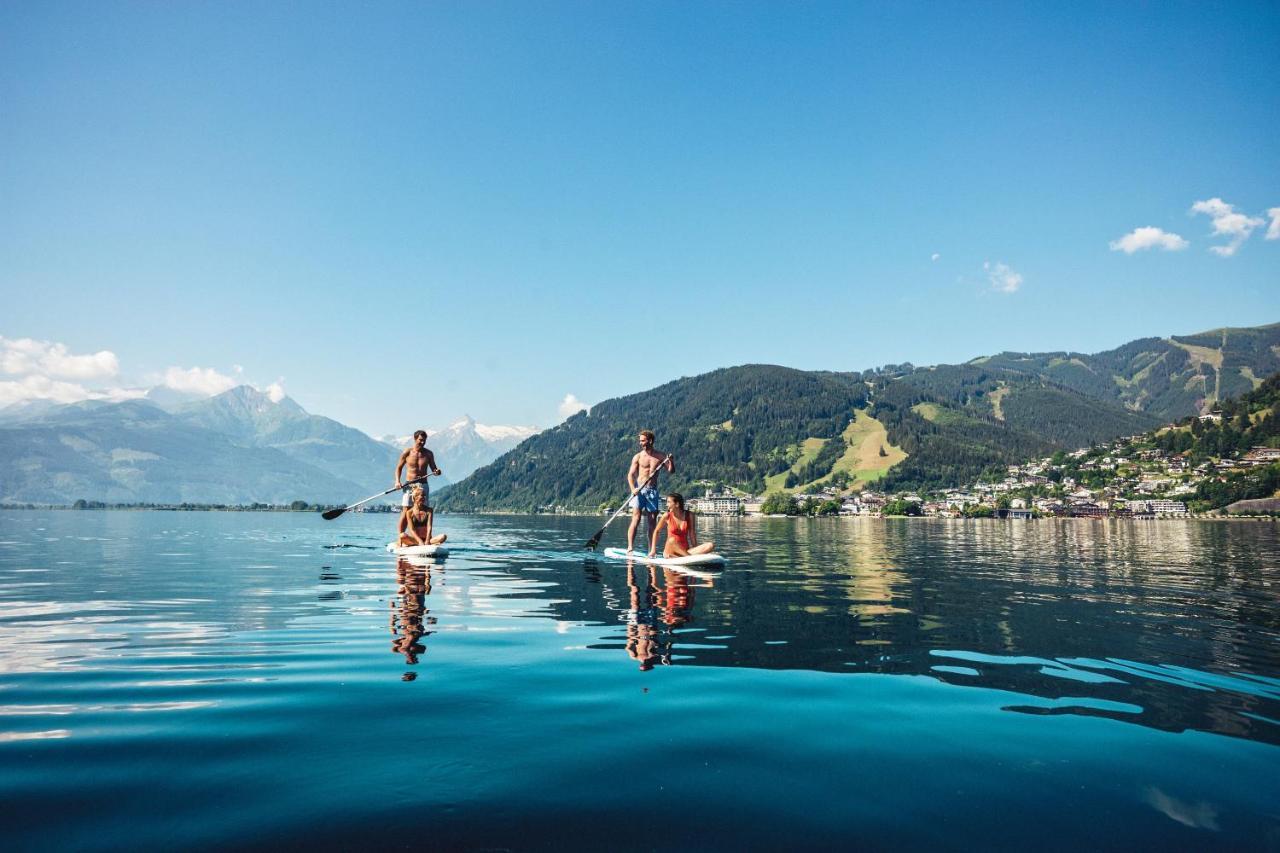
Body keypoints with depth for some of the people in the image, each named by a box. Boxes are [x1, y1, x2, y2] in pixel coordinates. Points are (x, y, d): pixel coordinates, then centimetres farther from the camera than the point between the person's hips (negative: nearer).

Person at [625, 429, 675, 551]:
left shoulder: (661, 456, 7)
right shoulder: (638, 457, 3)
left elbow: (671, 471, 3)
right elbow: (630, 474, -2)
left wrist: (671, 462, -18)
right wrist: (633, 489, -19)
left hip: (652, 491, 2)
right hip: (639, 491, -2)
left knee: (653, 520, 2)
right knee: (636, 519, -12)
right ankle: (630, 548, -15)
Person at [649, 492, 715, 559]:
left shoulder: (689, 516, -1)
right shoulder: (667, 516, -3)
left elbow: (692, 534, 4)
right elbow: (656, 531, 7)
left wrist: (696, 550, -3)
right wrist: (653, 550, 4)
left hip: (684, 550, 3)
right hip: (670, 550, -2)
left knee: (710, 545, -21)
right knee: (672, 540, -36)